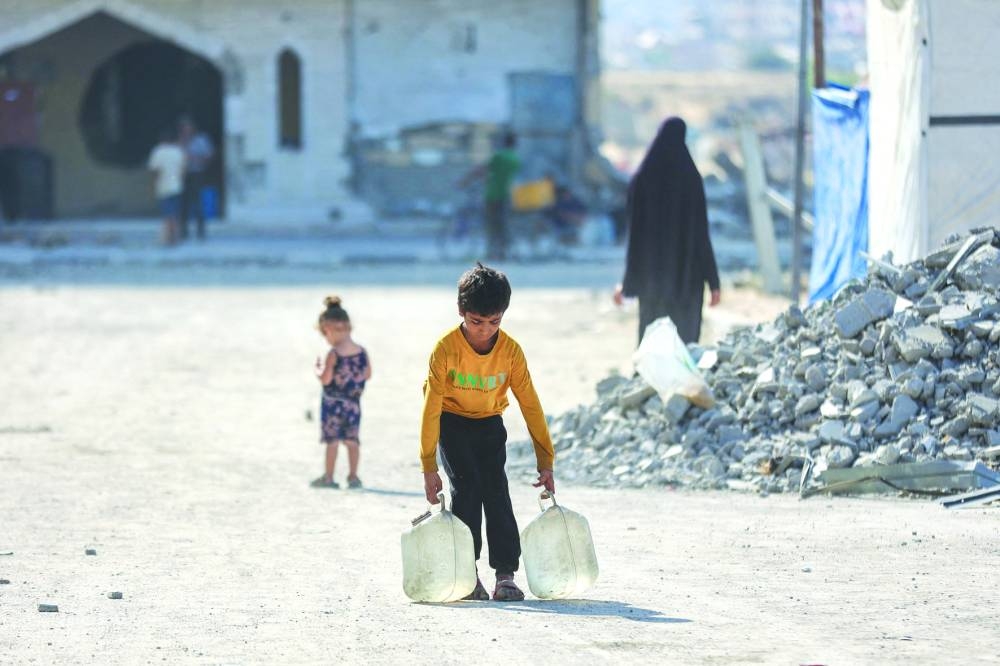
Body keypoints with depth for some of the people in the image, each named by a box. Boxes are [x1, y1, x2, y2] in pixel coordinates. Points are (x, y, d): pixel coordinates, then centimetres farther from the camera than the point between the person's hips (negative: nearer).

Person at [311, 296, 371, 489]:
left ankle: (328, 477, 6)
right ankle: (353, 476, 12)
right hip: (353, 403, 5)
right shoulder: (361, 352, 0)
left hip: (333, 403, -5)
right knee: (352, 439, 10)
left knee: (331, 440, 2)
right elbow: (367, 375, 8)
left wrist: (319, 369, -1)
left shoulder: (334, 354, -17)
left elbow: (325, 379, -20)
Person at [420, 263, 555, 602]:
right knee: (466, 488, -17)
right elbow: (431, 407, -24)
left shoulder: (511, 351, -20)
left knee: (496, 491, -9)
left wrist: (545, 462, -12)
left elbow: (530, 405, -13)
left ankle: (505, 573, -8)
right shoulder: (446, 348, -27)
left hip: (489, 424, 2)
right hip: (452, 423, -2)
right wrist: (429, 468, -25)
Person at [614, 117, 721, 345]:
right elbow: (702, 233, -8)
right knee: (686, 335, 5)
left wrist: (628, 283, 4)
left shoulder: (641, 180, -4)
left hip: (652, 272, 1)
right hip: (687, 272, -1)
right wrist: (713, 281, -3)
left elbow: (634, 232, -3)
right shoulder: (692, 179, -8)